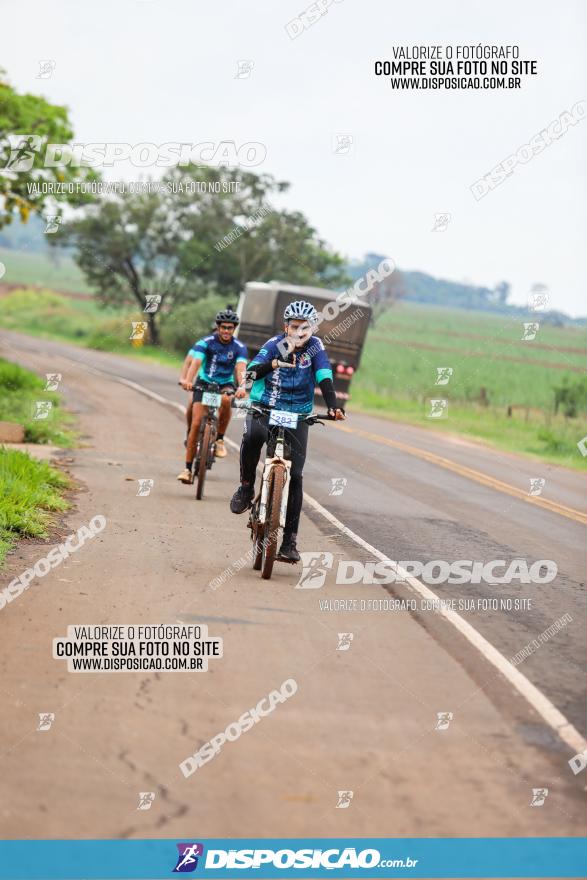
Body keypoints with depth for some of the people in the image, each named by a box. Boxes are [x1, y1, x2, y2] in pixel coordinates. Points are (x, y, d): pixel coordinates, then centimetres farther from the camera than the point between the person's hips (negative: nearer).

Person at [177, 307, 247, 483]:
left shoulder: (239, 347, -13)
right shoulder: (206, 343, -16)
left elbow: (240, 368, -29)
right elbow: (195, 362, -30)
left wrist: (241, 386, -48)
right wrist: (187, 380, -49)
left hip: (226, 385, 0)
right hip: (204, 383, 0)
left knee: (226, 401, -36)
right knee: (196, 423, -13)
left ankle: (220, 439, -15)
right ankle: (188, 468, -8)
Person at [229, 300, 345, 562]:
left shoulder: (315, 346, -7)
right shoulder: (274, 344, -10)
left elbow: (324, 378, -16)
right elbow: (252, 371, -24)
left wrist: (333, 406, -34)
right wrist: (274, 364, -45)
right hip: (264, 408, -1)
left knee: (294, 475, -6)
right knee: (253, 436, -37)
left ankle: (290, 541, 0)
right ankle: (246, 487, -12)